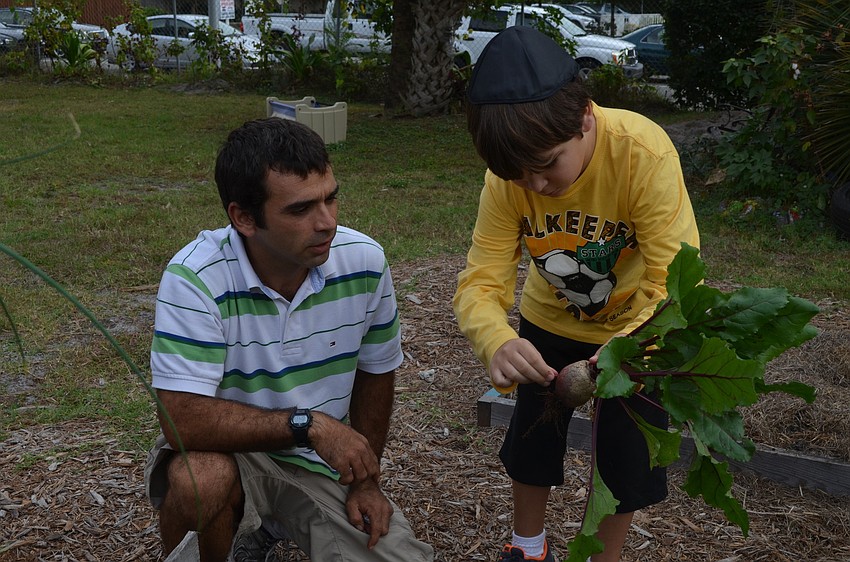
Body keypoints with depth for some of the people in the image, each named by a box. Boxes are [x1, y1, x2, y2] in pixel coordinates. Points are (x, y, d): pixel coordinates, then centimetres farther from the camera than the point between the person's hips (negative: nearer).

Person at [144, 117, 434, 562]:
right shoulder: (196, 278, -26)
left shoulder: (364, 262, -13)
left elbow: (375, 370, 4)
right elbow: (183, 419, -31)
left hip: (325, 464, 4)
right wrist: (310, 424, -28)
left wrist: (366, 478, 4)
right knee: (199, 479, -37)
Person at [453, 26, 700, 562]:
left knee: (625, 459, 7)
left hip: (637, 329, -3)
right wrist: (497, 342, -50)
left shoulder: (644, 152, -36)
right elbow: (481, 281, -27)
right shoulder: (511, 172, -26)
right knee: (531, 439, 15)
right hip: (550, 321, 3)